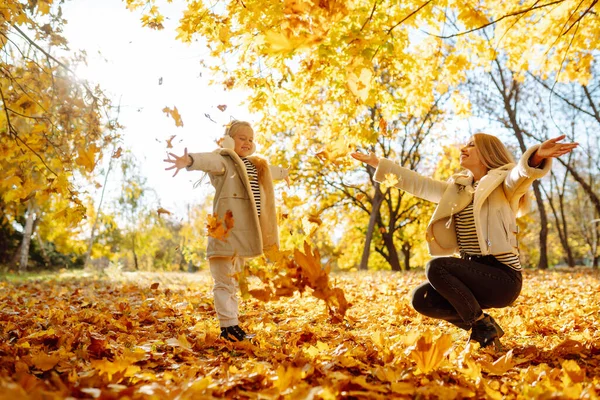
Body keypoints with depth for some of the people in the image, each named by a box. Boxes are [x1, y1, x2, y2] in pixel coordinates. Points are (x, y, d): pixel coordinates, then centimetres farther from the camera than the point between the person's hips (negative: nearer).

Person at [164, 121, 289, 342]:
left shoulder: (256, 166, 22)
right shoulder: (223, 160, -5)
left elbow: (271, 171, 45)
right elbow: (209, 160, -29)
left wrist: (285, 172, 65)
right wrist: (190, 160, -51)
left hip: (245, 231, 8)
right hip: (225, 230, -8)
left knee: (235, 282, 13)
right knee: (224, 281, -4)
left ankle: (233, 324, 19)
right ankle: (228, 327, -2)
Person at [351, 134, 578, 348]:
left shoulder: (502, 184, -5)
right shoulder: (457, 189, 15)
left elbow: (522, 171, -27)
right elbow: (418, 184, 16)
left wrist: (537, 156, -51)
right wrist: (376, 162, 15)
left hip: (502, 278, -7)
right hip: (474, 274, 7)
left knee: (436, 267, -26)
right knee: (422, 299, -9)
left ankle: (485, 327, -7)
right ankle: (479, 325, 10)